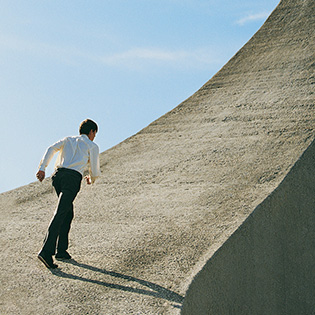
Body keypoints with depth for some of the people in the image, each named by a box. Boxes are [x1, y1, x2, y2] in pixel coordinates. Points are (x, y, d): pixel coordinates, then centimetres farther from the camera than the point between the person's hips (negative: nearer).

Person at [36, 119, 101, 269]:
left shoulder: (68, 139, 27)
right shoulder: (92, 146, 15)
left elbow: (51, 149, 11)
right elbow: (95, 171, 15)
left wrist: (42, 169, 3)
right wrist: (91, 179, 38)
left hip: (59, 174, 6)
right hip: (73, 178, -6)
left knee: (68, 213, 18)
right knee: (60, 215, -14)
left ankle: (61, 250, 16)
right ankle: (46, 251, -23)